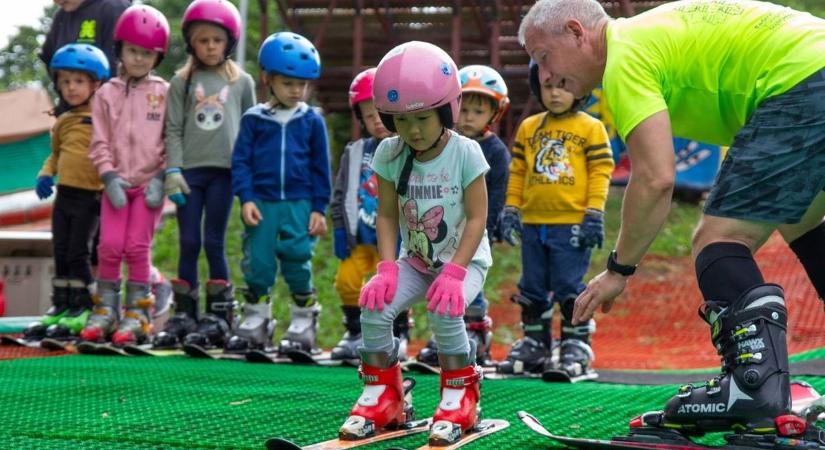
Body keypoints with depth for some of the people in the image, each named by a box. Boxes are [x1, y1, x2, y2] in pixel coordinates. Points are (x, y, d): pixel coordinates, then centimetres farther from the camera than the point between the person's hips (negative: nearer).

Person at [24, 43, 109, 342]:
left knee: (78, 253, -4)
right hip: (64, 194, 6)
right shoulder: (63, 122, 11)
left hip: (90, 197, -6)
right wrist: (46, 174, 5)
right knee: (61, 253, 10)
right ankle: (60, 307, 18)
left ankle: (81, 311, 4)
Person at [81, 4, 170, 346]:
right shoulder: (107, 93, 6)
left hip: (150, 183, -1)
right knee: (110, 245, -5)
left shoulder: (164, 93, 3)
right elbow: (100, 142, 4)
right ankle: (104, 312, 7)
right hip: (117, 182, 2)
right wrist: (109, 177, -8)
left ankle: (137, 316, 3)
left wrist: (162, 177, -9)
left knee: (137, 247, -6)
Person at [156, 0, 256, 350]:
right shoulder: (182, 82, 7)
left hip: (224, 170, -1)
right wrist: (173, 171, -4)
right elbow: (173, 129, 5)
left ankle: (219, 315, 7)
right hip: (189, 170, 1)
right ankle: (184, 315, 7)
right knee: (188, 243, 2)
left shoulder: (242, 82, 8)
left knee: (214, 243, 0)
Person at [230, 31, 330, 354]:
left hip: (299, 205, -1)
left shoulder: (312, 121, 3)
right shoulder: (254, 119, 3)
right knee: (257, 266, 5)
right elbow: (240, 161, 3)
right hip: (261, 204, 1)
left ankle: (303, 325, 13)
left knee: (297, 265, -1)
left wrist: (319, 208, 1)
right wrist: (246, 199, -8)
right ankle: (255, 324, 18)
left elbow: (320, 168, 6)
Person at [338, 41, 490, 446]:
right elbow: (387, 215, -1)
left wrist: (454, 272, -24)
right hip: (415, 260, 4)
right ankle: (382, 396, 0)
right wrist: (387, 267, -15)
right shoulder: (389, 154, -6)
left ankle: (459, 396, -8)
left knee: (444, 309, -32)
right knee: (374, 305, -20)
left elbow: (476, 218, -15)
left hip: (465, 258, -4)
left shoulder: (465, 153, -16)